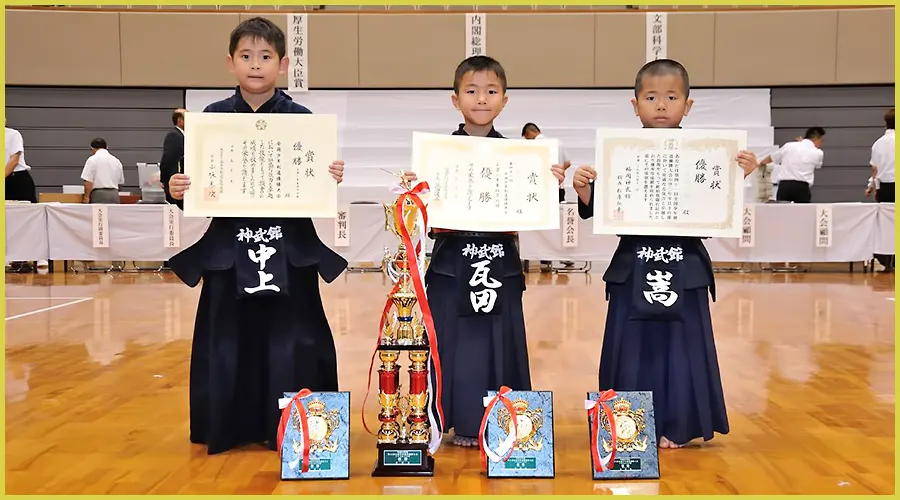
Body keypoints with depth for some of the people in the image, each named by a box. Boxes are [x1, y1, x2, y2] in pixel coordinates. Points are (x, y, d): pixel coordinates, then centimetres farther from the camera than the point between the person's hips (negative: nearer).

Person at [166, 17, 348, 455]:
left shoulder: (302, 119, 1)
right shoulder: (214, 118, 4)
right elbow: (196, 182, 5)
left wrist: (335, 178, -21)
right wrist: (178, 190, -15)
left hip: (290, 249, -1)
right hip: (229, 247, 1)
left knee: (289, 340, 4)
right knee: (229, 340, 7)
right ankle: (230, 428, 22)